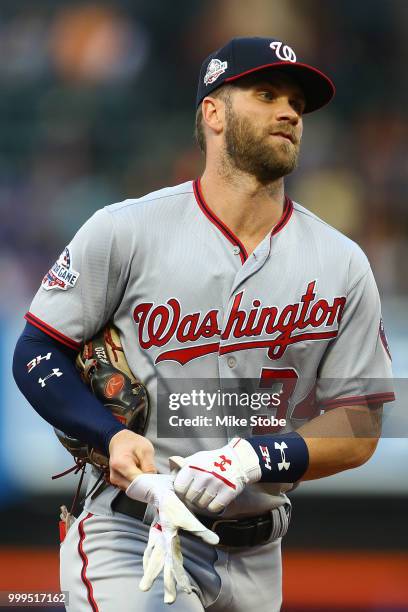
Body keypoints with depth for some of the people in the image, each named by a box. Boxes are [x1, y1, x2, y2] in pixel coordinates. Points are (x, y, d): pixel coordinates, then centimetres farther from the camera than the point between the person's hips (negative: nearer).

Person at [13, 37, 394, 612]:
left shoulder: (342, 264, 3)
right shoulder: (126, 231, -5)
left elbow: (359, 426, 1)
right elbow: (37, 352, 0)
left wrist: (251, 458, -16)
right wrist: (113, 436, -17)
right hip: (132, 536, -4)